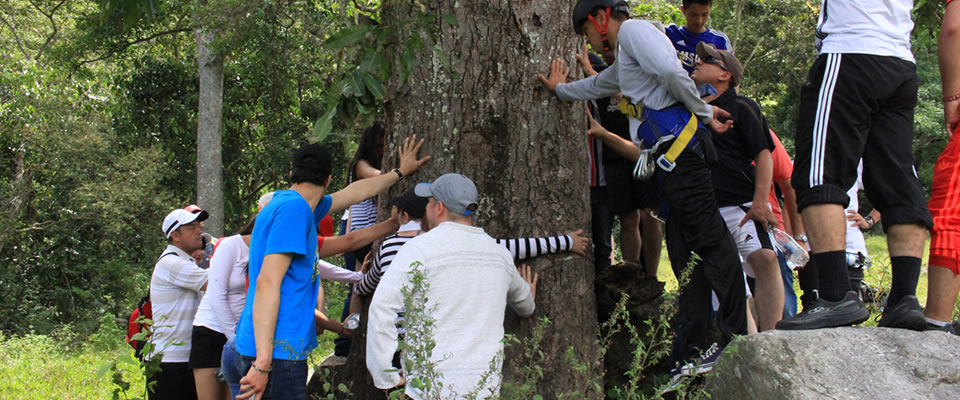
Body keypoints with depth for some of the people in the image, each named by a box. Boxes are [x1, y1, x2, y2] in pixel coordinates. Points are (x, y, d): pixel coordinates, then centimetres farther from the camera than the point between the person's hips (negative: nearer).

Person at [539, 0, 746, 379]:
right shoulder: (623, 64, 31)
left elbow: (670, 71, -17)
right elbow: (594, 86, 51)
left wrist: (703, 112, -9)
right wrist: (560, 88, 66)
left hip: (677, 148, -10)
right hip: (668, 162, 10)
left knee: (710, 240, -13)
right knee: (686, 258, 4)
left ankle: (739, 337, -18)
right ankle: (690, 355, 1)